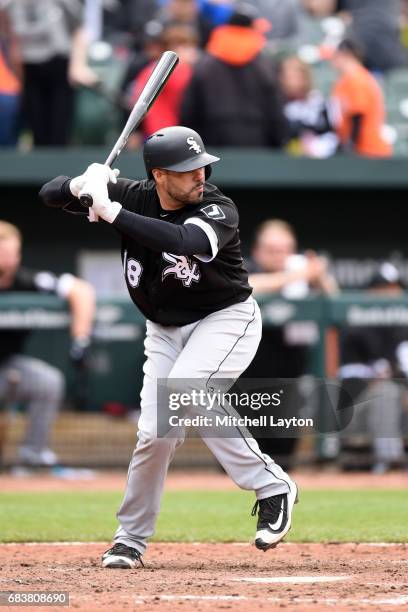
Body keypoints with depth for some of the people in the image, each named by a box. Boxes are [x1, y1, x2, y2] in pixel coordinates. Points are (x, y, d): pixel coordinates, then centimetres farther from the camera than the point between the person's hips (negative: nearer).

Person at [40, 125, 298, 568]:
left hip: (228, 320, -4)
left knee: (186, 386, -32)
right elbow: (50, 194, -5)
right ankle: (130, 538, 14)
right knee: (156, 433, -7)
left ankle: (271, 486, -22)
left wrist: (110, 212, -43)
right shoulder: (133, 197, -10)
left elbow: (182, 241, -44)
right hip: (166, 329, 4)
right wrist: (82, 184, -29)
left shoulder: (218, 210, -22)